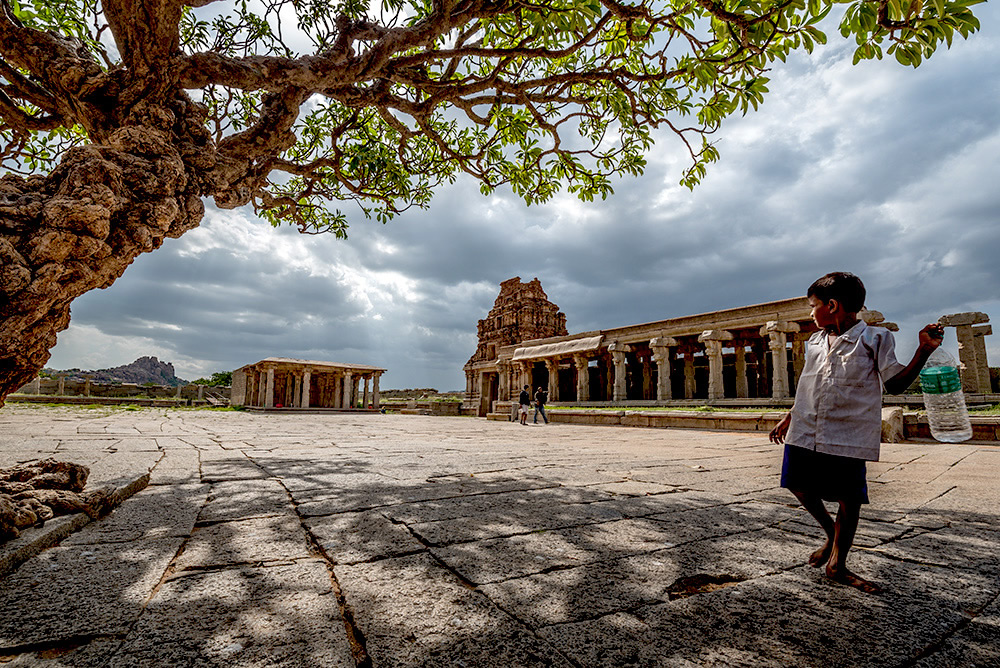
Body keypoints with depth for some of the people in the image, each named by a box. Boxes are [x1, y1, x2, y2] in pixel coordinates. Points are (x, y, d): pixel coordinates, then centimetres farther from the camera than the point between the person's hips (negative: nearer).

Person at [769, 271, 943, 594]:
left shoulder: (875, 338, -2)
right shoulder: (815, 341, 13)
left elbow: (895, 383, -3)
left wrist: (924, 350, -15)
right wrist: (789, 418, 21)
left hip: (848, 434, -5)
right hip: (806, 431, 5)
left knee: (849, 499, 2)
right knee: (798, 485, 6)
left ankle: (837, 564, 20)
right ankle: (831, 533, 34)